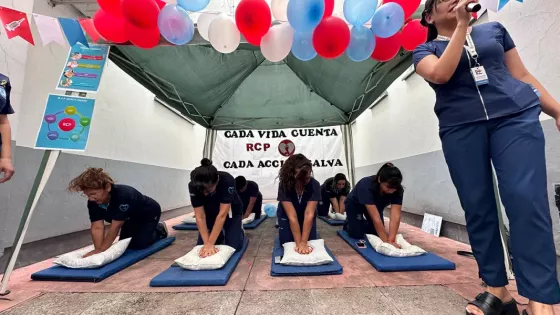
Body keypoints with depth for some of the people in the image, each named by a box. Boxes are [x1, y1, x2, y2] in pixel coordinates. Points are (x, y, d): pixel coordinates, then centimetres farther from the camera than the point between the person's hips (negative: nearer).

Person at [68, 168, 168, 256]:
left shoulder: (122, 195, -43)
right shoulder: (93, 202, -20)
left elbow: (115, 226, -39)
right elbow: (97, 227, -25)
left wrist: (101, 250, -37)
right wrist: (97, 249, -36)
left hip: (149, 213, -7)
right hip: (131, 218, 7)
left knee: (139, 244, -14)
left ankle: (159, 229, 13)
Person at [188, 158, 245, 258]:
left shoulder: (227, 181, -38)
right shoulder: (193, 186, -29)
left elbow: (222, 214, -37)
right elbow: (200, 217, -26)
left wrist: (210, 244, -37)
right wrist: (206, 243, -33)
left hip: (230, 211, -2)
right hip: (211, 212, 3)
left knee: (234, 246, -12)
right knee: (201, 245, -5)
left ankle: (239, 230, 19)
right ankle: (220, 235, 23)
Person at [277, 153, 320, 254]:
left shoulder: (314, 185, -31)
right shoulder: (284, 185, -34)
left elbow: (309, 214, -34)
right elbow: (292, 216, -35)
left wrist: (303, 242, -36)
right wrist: (298, 243, -34)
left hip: (306, 217, 1)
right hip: (287, 215, -1)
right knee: (287, 243, -5)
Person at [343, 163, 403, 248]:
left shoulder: (398, 190, -30)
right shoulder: (366, 185, -44)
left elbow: (395, 217, -36)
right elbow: (376, 218, -45)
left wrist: (391, 240, -45)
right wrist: (386, 241, -45)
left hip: (376, 205, 4)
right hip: (355, 204, -4)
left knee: (378, 232, -3)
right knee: (357, 235, -14)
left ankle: (364, 224, 27)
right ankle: (348, 223, 18)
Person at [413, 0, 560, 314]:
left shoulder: (494, 29, 24)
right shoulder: (426, 50, 15)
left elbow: (522, 75, 19)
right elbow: (441, 74, -9)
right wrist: (461, 26, -3)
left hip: (516, 116, 2)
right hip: (461, 129, -1)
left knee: (527, 200, -13)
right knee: (477, 207, -2)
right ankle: (497, 289, 10)